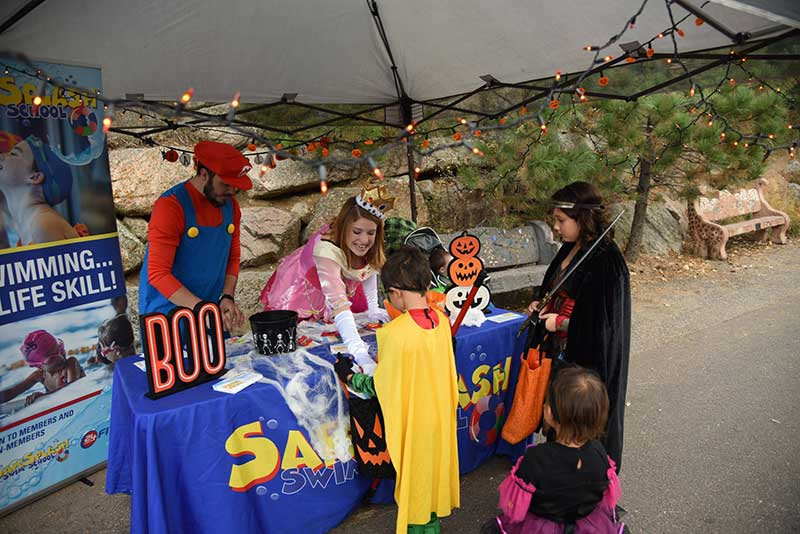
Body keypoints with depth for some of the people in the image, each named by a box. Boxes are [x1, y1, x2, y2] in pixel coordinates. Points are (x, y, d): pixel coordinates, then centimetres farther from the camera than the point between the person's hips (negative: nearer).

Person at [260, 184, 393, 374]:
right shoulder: (327, 250, -43)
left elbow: (370, 267, -4)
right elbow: (339, 305, -51)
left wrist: (373, 310, -10)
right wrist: (360, 354, -59)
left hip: (337, 286, 5)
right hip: (297, 295, -5)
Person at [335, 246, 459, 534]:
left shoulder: (393, 333, -26)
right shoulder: (442, 320, -8)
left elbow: (380, 386, -16)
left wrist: (350, 377, 0)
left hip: (411, 422, -6)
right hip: (439, 417, 6)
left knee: (413, 477, 15)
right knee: (434, 468, 24)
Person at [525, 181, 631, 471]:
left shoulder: (606, 262, -23)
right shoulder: (571, 248, 3)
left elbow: (603, 323, -22)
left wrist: (561, 322, -17)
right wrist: (542, 304, 1)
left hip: (587, 358, -8)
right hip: (560, 349, 8)